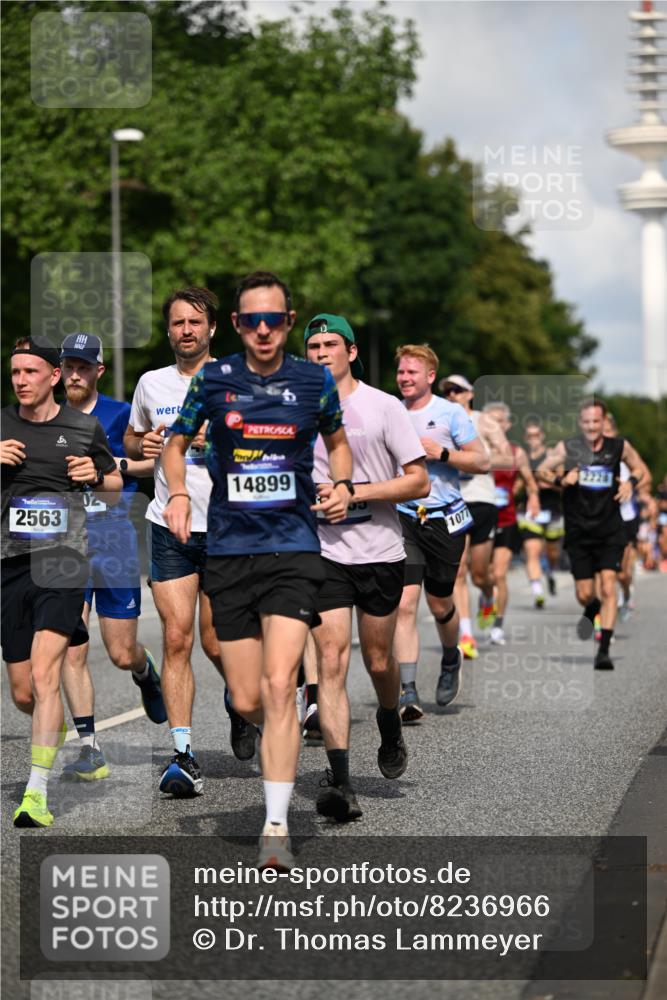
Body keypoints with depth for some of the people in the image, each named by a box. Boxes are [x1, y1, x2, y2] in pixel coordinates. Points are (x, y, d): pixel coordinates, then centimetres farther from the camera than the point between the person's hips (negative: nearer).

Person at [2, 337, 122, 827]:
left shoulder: (84, 428, 6)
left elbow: (115, 487, 18)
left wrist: (96, 476, -4)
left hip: (63, 561, -3)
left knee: (44, 675, -19)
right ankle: (62, 733, 42)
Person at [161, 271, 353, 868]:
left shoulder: (315, 381, 2)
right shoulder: (213, 380, 1)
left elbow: (337, 441, 20)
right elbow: (177, 444, 15)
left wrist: (343, 487, 1)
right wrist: (178, 494, -4)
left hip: (293, 547, -1)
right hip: (229, 550, 1)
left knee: (277, 687, -16)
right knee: (247, 701, 3)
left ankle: (277, 828, -12)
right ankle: (284, 741, 40)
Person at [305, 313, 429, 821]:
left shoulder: (384, 406, -3)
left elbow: (419, 481, -6)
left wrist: (355, 493, -14)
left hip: (380, 553, -1)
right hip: (323, 551, 1)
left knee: (379, 661, 10)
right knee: (331, 662, -12)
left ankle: (391, 730, 44)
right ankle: (341, 782, -17)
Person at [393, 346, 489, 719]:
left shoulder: (450, 413, -3)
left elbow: (482, 461, -3)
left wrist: (441, 453, -15)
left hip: (445, 519, -1)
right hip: (403, 519, 1)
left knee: (440, 604, 10)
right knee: (404, 604, -12)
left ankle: (451, 660, 42)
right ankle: (408, 692, -13)